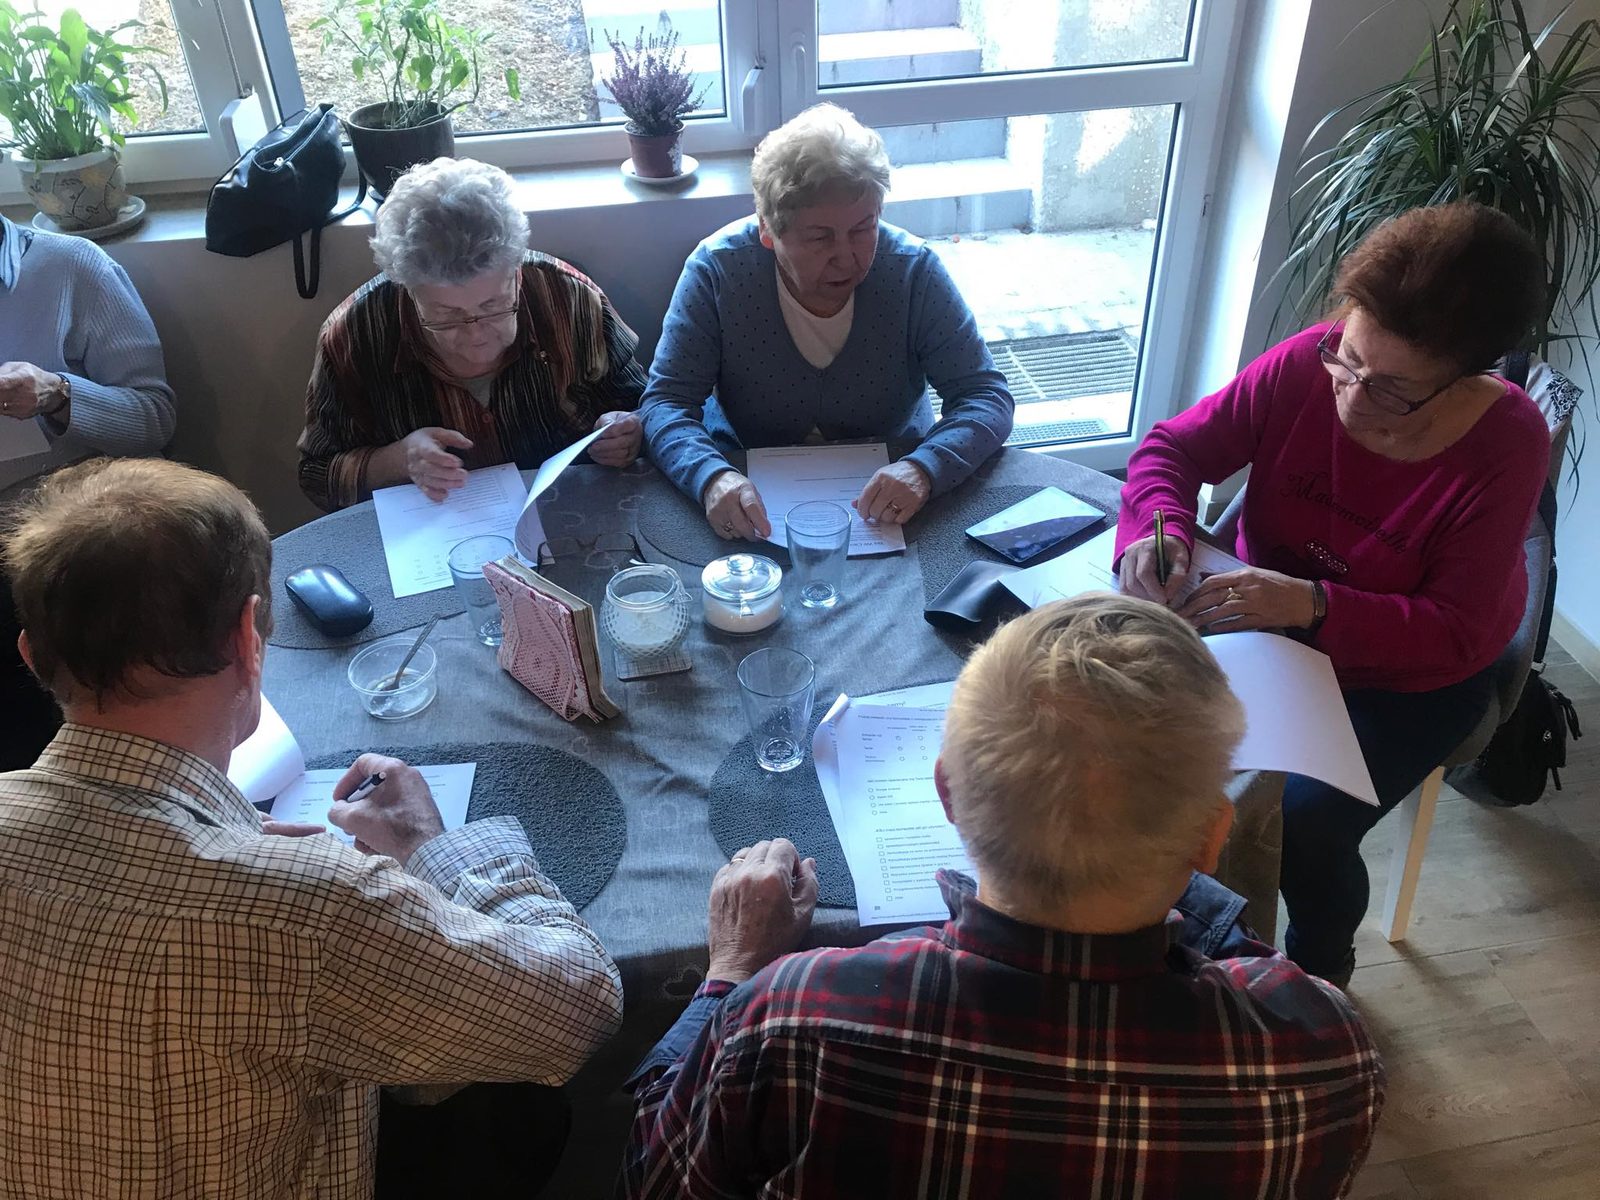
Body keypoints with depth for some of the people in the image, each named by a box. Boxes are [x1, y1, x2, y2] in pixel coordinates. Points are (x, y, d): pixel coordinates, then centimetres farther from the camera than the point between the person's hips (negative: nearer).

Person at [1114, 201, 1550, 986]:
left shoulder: (1504, 446, -25)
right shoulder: (1305, 363, -20)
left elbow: (1454, 636, -26)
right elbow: (1173, 447, -9)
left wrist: (1312, 606, -42)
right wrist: (1158, 529, -32)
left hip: (1407, 674, -3)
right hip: (1266, 617, 3)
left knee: (1306, 829, -22)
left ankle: (1318, 971, 15)